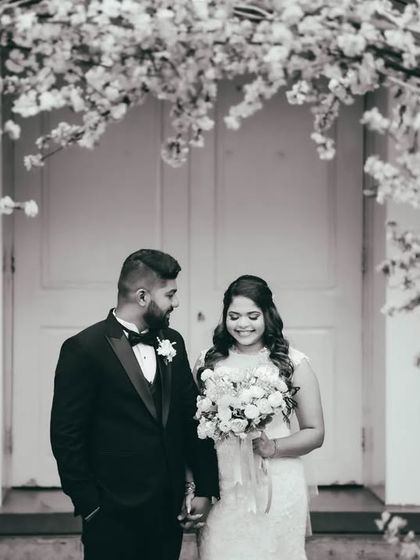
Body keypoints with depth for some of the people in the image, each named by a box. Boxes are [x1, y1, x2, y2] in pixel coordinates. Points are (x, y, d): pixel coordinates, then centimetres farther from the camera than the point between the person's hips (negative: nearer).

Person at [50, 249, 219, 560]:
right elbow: (66, 436, -10)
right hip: (114, 515, -5)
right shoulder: (84, 349, -11)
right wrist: (88, 505, -9)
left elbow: (192, 417, 10)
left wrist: (205, 487, 7)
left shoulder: (172, 342, 7)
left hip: (170, 509, 5)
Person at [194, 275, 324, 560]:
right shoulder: (208, 362, 6)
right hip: (223, 490, 1)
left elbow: (315, 433, 2)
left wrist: (273, 447, -15)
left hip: (278, 490, -1)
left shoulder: (294, 363, 0)